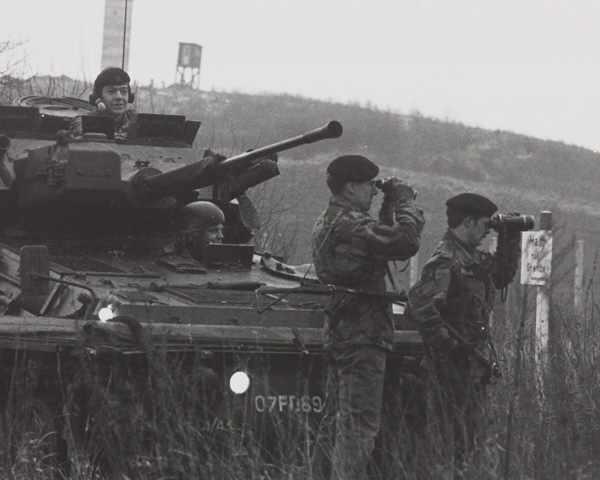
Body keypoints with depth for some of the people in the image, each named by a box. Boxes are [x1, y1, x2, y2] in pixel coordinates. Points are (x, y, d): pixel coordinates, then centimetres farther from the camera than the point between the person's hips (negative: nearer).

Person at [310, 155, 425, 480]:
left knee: (335, 421, 16)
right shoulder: (350, 224, -17)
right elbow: (405, 242, -26)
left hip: (338, 333, 10)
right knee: (359, 425, -11)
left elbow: (378, 240, 22)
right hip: (363, 335, -10)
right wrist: (405, 201, -11)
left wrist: (390, 208, 12)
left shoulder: (326, 222, 16)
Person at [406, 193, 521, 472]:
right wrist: (447, 343, -22)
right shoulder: (446, 262, -18)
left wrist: (510, 238, 17)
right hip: (454, 365, -10)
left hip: (474, 363, 10)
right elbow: (419, 307, -27)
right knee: (456, 439, -7)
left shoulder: (472, 258, 12)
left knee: (470, 437, 14)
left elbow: (502, 275, 28)